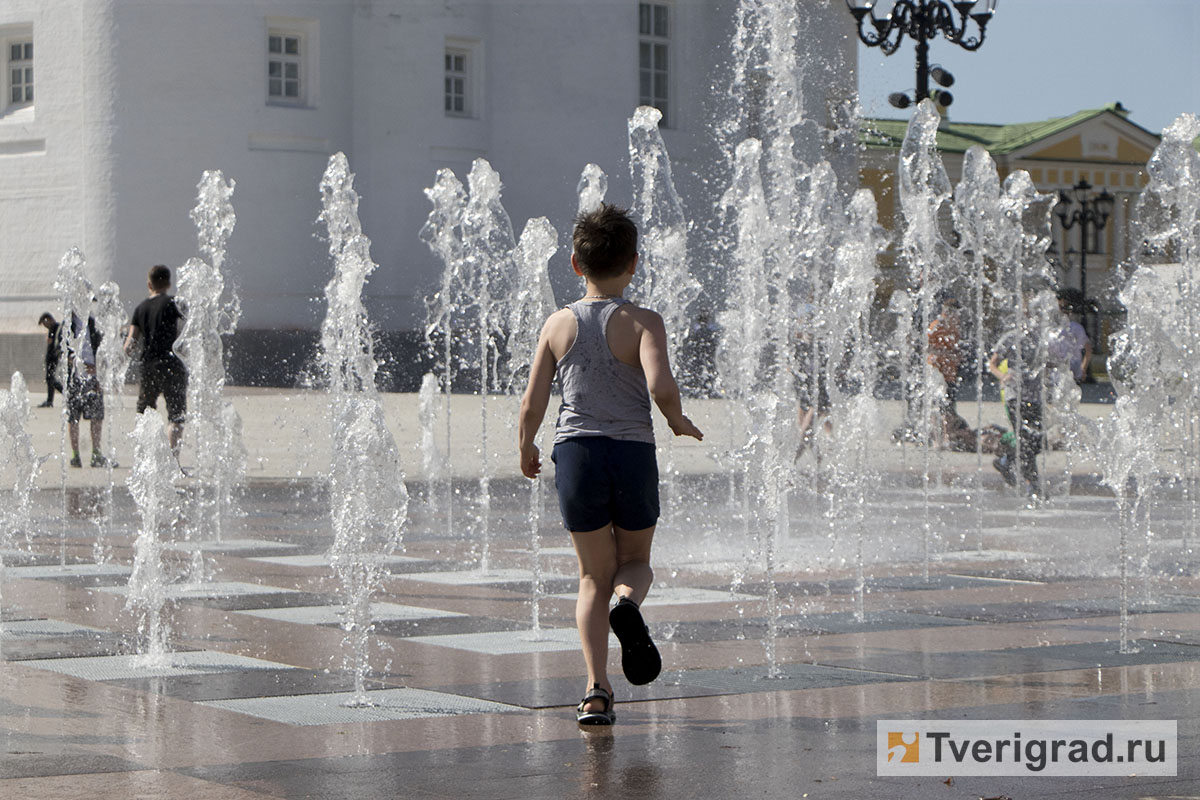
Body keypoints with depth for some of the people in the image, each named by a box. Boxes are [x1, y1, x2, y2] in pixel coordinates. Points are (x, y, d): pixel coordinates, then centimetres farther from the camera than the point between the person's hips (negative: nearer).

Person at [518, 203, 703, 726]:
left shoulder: (559, 324, 2)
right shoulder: (642, 323, -6)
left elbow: (532, 405, 1)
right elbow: (660, 386, -23)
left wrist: (526, 450, 19)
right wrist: (678, 421, -2)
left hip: (575, 452, 2)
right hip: (632, 453, -2)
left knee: (594, 575, 13)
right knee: (635, 560, 21)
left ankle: (596, 688, -1)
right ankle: (628, 601, -16)